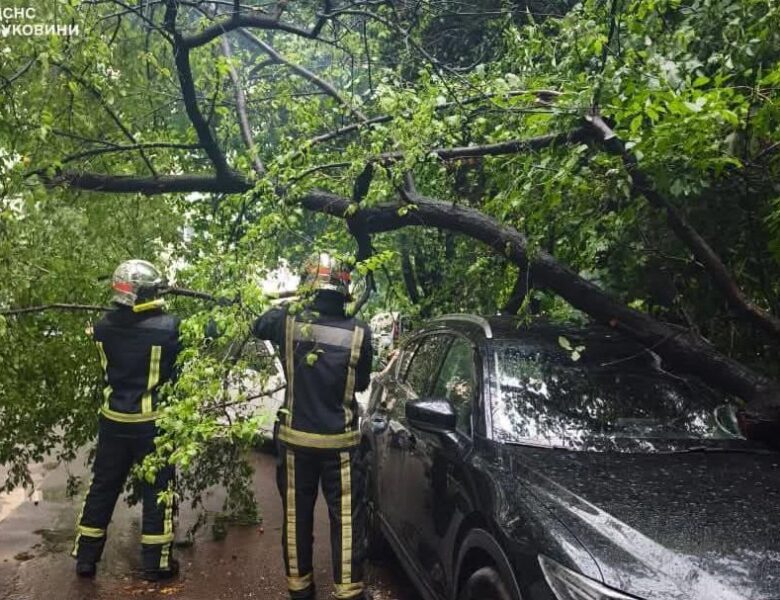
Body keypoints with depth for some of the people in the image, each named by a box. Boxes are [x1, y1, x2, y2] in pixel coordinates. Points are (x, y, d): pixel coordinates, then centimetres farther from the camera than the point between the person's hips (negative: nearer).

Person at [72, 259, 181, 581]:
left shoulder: (103, 327, -5)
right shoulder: (166, 327, -19)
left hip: (113, 420, 5)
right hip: (151, 423, -4)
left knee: (102, 487, 18)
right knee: (158, 490, 9)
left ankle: (85, 557, 29)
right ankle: (155, 563, 17)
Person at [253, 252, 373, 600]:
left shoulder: (288, 322, -9)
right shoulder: (359, 333, -11)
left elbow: (257, 327, 15)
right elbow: (362, 384, 3)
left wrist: (283, 308, 26)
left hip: (296, 439, 2)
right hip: (340, 442, -1)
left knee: (296, 515, 15)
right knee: (347, 518, 7)